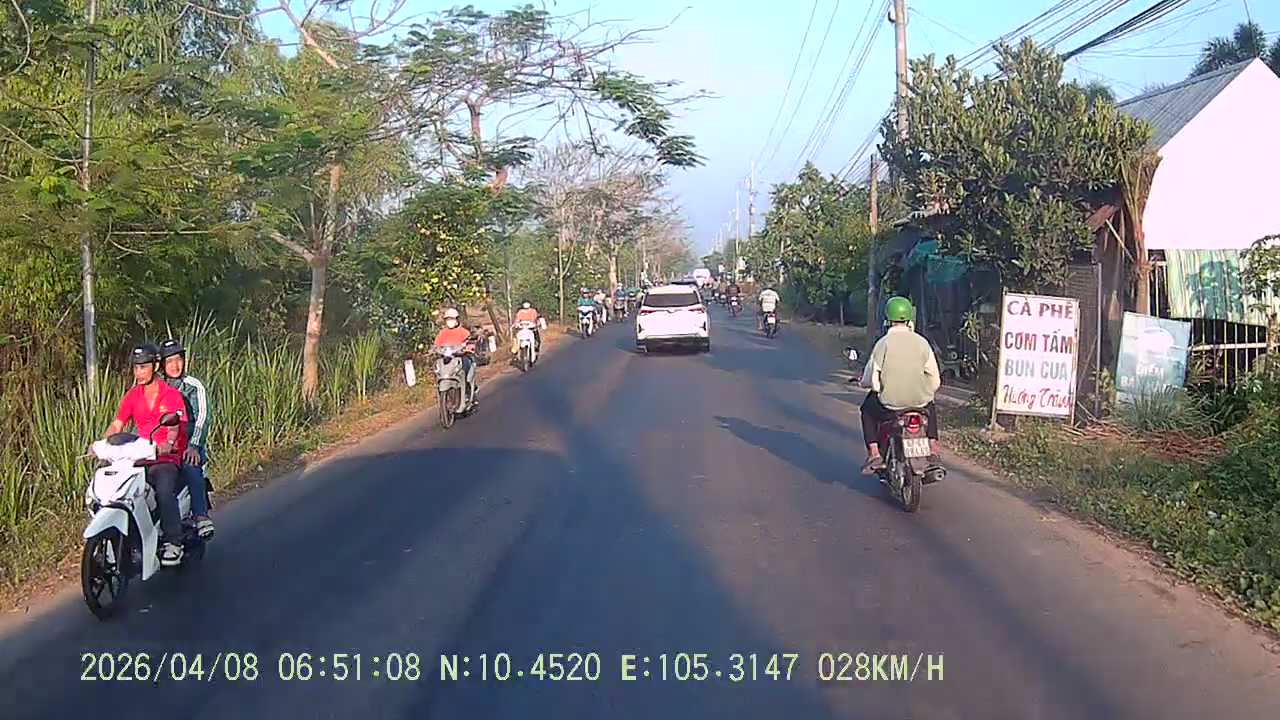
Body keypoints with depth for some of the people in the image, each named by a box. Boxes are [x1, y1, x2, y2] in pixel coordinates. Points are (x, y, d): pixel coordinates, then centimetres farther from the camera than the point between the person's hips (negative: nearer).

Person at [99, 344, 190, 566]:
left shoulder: (172, 395, -2)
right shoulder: (132, 396, 14)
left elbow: (175, 426, -15)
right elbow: (116, 424, 10)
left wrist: (168, 443, -36)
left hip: (167, 458, -5)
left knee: (164, 491, -32)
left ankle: (173, 542, -24)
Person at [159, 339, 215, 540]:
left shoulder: (194, 387, 5)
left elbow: (202, 418, -6)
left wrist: (193, 446, -21)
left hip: (188, 445, -4)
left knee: (191, 466, -36)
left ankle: (201, 516, -37)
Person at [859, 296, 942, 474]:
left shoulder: (882, 344, -10)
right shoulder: (922, 342, -2)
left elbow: (870, 380, -8)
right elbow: (935, 380, 1)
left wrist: (864, 381, 17)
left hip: (890, 404, -3)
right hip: (920, 402, 3)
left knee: (867, 408, 29)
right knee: (930, 406, 38)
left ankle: (874, 453, 16)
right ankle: (933, 451, 29)